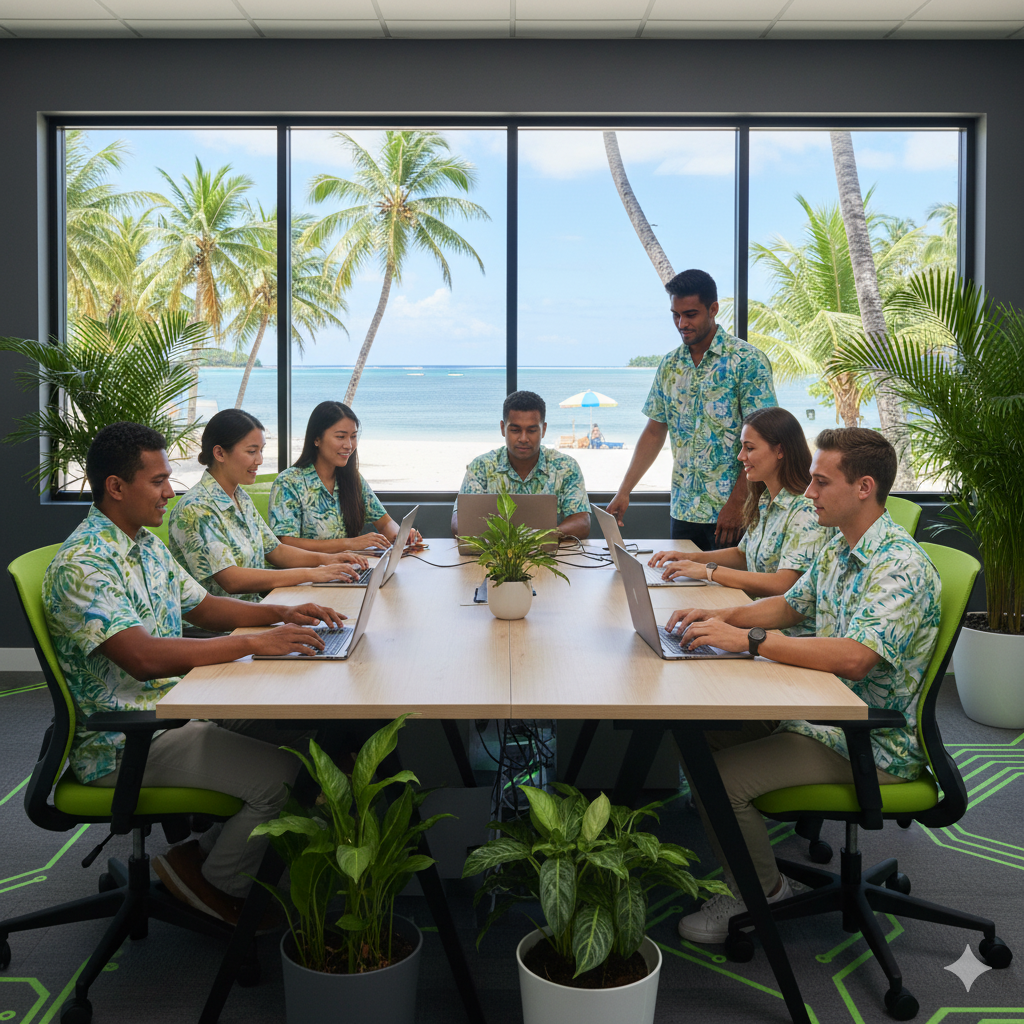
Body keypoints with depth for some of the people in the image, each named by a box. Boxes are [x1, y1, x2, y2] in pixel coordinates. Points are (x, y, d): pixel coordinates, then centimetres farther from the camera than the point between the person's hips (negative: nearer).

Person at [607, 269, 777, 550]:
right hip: (683, 511, 5)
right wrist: (623, 492, 7)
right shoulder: (670, 365, 10)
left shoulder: (747, 360, -9)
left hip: (731, 513, -5)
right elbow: (654, 432, 15)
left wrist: (737, 503, -18)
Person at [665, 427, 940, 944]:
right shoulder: (838, 548, 8)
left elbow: (853, 658, -36)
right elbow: (791, 605, 21)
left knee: (721, 779, -20)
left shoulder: (901, 567, -24)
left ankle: (764, 892, 7)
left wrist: (747, 638, -32)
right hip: (821, 710, 10)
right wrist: (721, 617, 2)